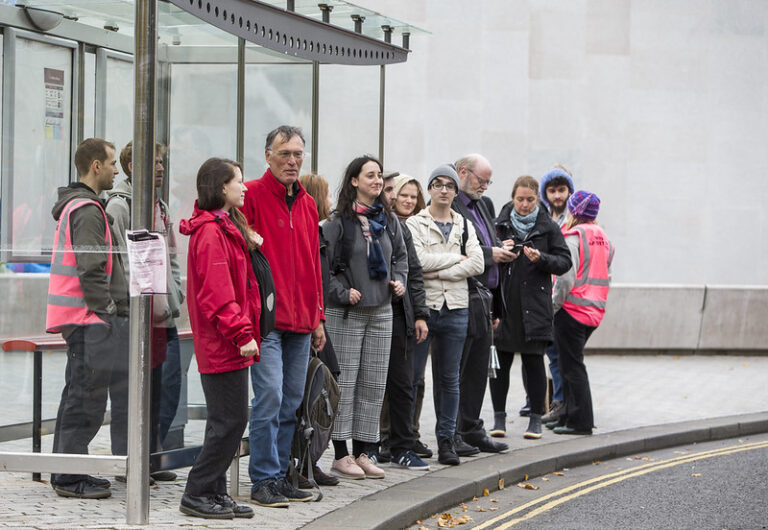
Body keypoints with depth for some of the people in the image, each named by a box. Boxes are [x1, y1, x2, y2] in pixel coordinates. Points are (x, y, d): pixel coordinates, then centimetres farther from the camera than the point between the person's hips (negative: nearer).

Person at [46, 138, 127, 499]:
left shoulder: (75, 206, 19)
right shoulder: (87, 210, -14)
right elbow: (91, 270, -20)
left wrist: (107, 311, 19)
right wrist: (107, 310, -14)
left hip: (77, 319, 11)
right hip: (89, 319, -11)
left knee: (78, 395, 15)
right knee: (87, 398, -8)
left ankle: (67, 473, 20)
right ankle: (70, 479, -6)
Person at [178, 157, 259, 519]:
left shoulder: (226, 227, 18)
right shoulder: (211, 232, -15)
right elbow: (217, 292, -21)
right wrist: (242, 333, -22)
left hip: (230, 344, 11)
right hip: (223, 344, -11)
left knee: (229, 420, 13)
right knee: (229, 420, -8)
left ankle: (215, 492, 18)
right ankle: (197, 495, -1)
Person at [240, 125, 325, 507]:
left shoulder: (308, 204, 16)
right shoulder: (252, 196, -5)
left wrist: (318, 318, 18)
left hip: (301, 321, 7)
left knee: (291, 404, 9)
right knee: (270, 398, -11)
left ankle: (280, 475, 16)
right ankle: (263, 479, -4)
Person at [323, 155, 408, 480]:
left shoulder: (388, 220, 10)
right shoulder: (339, 222, -9)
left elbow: (400, 255, 22)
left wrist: (399, 280, 5)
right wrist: (343, 293, -15)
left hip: (381, 311, 6)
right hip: (346, 313, -6)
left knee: (374, 384, 7)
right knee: (345, 382, -3)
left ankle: (364, 452, 14)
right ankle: (341, 455, 2)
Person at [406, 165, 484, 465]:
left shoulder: (464, 226, 13)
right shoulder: (415, 223, 1)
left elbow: (477, 265, -1)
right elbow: (418, 260, -15)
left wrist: (438, 272, -9)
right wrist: (456, 258, -8)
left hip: (455, 308, 4)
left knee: (449, 379, 7)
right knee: (411, 375, -3)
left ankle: (447, 440, 12)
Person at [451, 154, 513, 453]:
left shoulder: (480, 205, 20)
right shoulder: (448, 206, -11)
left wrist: (501, 251, 5)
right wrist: (489, 254, -17)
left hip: (482, 299, 10)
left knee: (478, 371, 12)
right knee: (455, 371, -4)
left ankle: (472, 431, 19)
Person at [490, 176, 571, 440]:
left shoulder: (548, 227, 6)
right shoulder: (499, 224, 8)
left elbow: (565, 262, 5)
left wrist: (541, 259, -13)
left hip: (535, 306, -1)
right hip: (503, 303, 1)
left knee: (534, 361, -1)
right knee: (500, 361, 2)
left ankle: (536, 418, 8)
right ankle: (499, 417, 11)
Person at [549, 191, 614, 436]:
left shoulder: (573, 236, -12)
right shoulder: (604, 238, 13)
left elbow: (566, 277, -19)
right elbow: (606, 277, 16)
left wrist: (554, 305, -9)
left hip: (572, 310, -8)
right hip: (594, 311, 8)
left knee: (572, 366, -3)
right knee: (571, 363, 17)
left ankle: (580, 420, -3)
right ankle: (570, 415, 20)